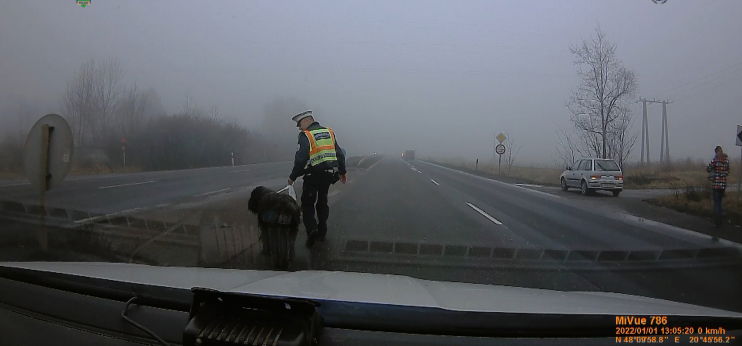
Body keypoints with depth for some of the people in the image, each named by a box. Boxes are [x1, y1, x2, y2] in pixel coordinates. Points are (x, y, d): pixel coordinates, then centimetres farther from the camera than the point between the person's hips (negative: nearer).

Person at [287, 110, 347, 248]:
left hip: (313, 175, -6)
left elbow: (301, 159, -16)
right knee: (322, 202, 18)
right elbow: (340, 153, 14)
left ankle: (312, 229, -16)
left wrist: (293, 177, -7)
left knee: (307, 204, 3)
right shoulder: (329, 132, 10)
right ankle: (322, 232, 22)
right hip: (329, 174, 6)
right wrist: (342, 172, 24)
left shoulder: (305, 136, -9)